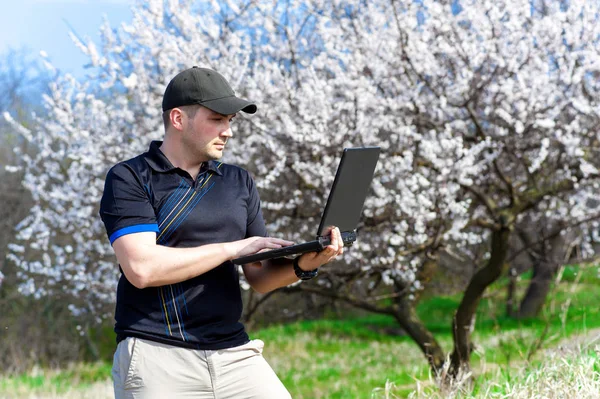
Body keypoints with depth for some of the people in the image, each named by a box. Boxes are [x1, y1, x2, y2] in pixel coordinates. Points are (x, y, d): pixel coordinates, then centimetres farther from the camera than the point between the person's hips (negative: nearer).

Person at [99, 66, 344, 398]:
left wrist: (302, 265, -6)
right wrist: (233, 248, -12)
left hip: (234, 354, 5)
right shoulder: (129, 179, -1)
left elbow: (259, 277, 15)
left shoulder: (239, 182, 15)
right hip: (158, 357, -4)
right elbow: (142, 268, -15)